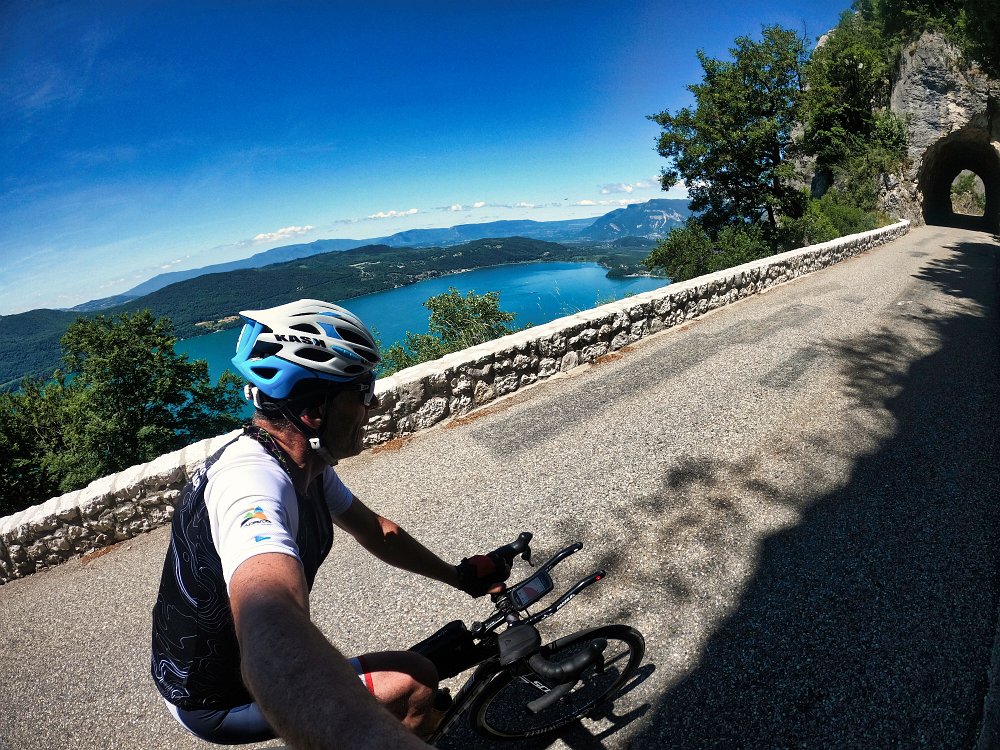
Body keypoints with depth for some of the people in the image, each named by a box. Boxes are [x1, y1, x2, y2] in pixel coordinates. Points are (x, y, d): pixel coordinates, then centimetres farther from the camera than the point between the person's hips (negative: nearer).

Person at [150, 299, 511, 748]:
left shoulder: (303, 460, -5)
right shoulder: (254, 478, -37)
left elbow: (374, 530, 7)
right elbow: (270, 629, -55)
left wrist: (458, 576, 6)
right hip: (220, 699, -8)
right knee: (414, 685, -13)